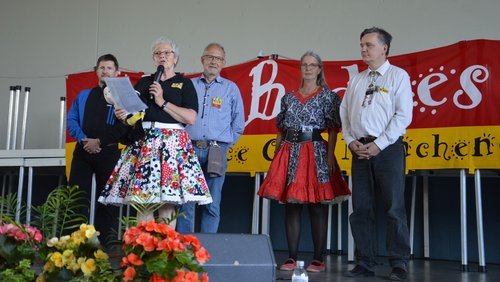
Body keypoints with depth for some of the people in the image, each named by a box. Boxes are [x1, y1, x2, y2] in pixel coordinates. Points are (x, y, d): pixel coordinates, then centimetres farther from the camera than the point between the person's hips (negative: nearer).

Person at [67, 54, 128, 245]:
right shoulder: (83, 95, 18)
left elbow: (122, 127, -8)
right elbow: (71, 119, 10)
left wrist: (100, 141, -14)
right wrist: (83, 139, -8)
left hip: (108, 152, -4)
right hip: (83, 151, 4)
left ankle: (106, 241, 8)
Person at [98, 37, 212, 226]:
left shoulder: (184, 84, 9)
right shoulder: (144, 82, 20)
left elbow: (191, 118, -4)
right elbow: (132, 111, 21)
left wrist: (162, 102, -6)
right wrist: (123, 115, -1)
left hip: (171, 142, -3)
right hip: (143, 142, 3)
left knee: (167, 202, -10)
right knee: (141, 200, -5)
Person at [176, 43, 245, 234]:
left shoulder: (231, 88, 11)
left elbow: (238, 123, 13)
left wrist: (225, 144, 7)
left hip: (216, 152, 0)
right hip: (190, 149, 0)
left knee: (212, 205, 1)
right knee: (186, 203, -1)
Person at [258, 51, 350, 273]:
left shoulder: (328, 96, 4)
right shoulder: (288, 98, 15)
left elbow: (333, 130, -2)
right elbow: (280, 130, 16)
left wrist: (330, 156, -12)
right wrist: (277, 155, 9)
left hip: (316, 153, -4)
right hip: (290, 153, 4)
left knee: (317, 206, -3)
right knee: (291, 205, 3)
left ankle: (318, 259, 4)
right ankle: (291, 258, 10)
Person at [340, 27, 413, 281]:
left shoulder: (398, 76, 2)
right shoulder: (356, 80, 17)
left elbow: (403, 115, -7)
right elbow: (344, 113, 15)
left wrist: (378, 145, -13)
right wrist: (351, 141, -1)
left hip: (388, 148, -5)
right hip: (360, 150, 5)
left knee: (394, 208, -4)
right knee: (361, 209, 5)